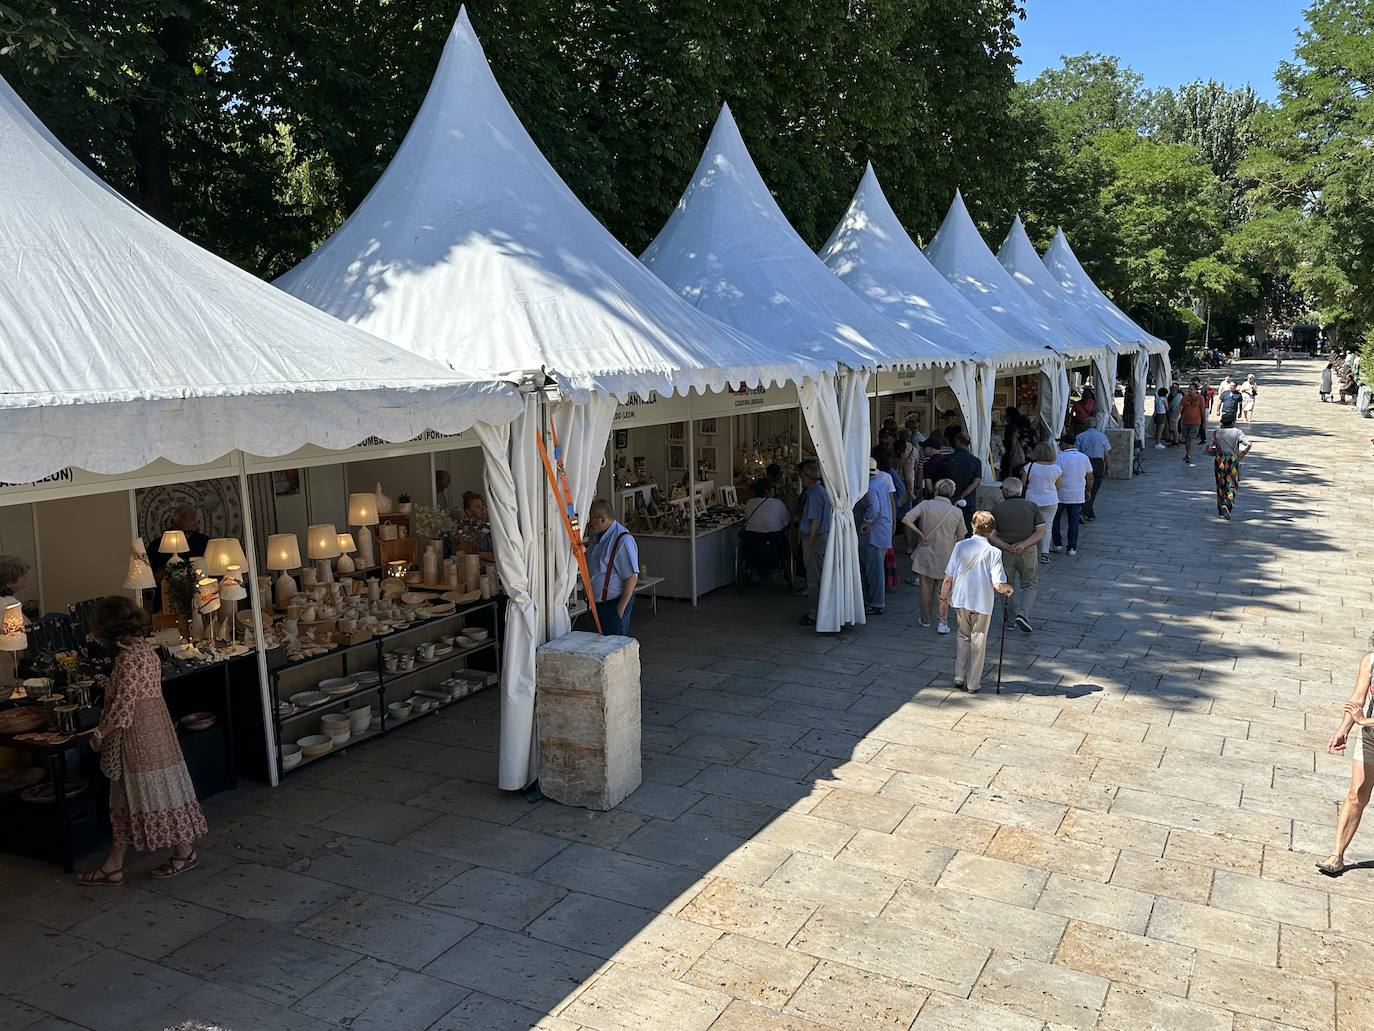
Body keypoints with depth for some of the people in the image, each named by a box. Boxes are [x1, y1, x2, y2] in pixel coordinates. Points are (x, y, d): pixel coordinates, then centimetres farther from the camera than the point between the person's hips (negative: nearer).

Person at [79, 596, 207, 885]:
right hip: (149, 729, 10)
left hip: (141, 734, -10)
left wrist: (100, 732, -9)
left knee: (155, 792, 1)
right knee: (129, 799, 13)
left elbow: (123, 704, -20)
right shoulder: (143, 647, 9)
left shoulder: (131, 656, -20)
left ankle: (185, 853, 14)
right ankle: (113, 866, 21)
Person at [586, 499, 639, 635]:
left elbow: (632, 578, -22)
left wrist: (621, 608, -21)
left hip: (614, 603, -10)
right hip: (599, 603, 10)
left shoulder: (623, 540, -20)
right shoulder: (601, 538, 11)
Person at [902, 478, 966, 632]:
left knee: (926, 590, 15)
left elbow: (906, 519, -20)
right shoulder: (957, 512, -5)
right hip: (946, 558, 0)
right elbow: (960, 538, 3)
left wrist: (919, 533, -9)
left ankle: (926, 620, 28)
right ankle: (943, 622, 3)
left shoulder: (925, 505, -9)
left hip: (926, 554, 0)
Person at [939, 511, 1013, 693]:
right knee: (978, 642, 12)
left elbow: (948, 578, -3)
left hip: (960, 600, 3)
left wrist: (943, 599, 9)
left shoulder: (960, 546, -4)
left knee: (963, 636, 23)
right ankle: (973, 683, 19)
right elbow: (998, 585, -17)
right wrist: (1009, 588, 5)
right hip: (982, 603, -2)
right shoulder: (993, 552, -11)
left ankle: (959, 677, 19)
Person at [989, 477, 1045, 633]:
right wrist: (1024, 545, -14)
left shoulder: (997, 508, -4)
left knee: (1006, 587, 16)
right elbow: (1041, 531, -7)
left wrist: (1007, 547, -13)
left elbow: (991, 535, -9)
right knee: (1029, 585, 13)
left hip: (1005, 552, 0)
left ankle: (1011, 619, 22)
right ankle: (1023, 614, -7)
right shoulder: (1032, 506, 0)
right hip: (1028, 552, 0)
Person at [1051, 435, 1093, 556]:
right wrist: (1088, 491, 22)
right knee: (1074, 521, 9)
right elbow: (1090, 478, 9)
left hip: (1060, 495, -4)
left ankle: (1057, 544, 15)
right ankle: (1072, 548, 8)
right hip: (1078, 496, 4)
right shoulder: (1084, 458, 2)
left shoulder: (1060, 457, -13)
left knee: (1055, 519, 14)